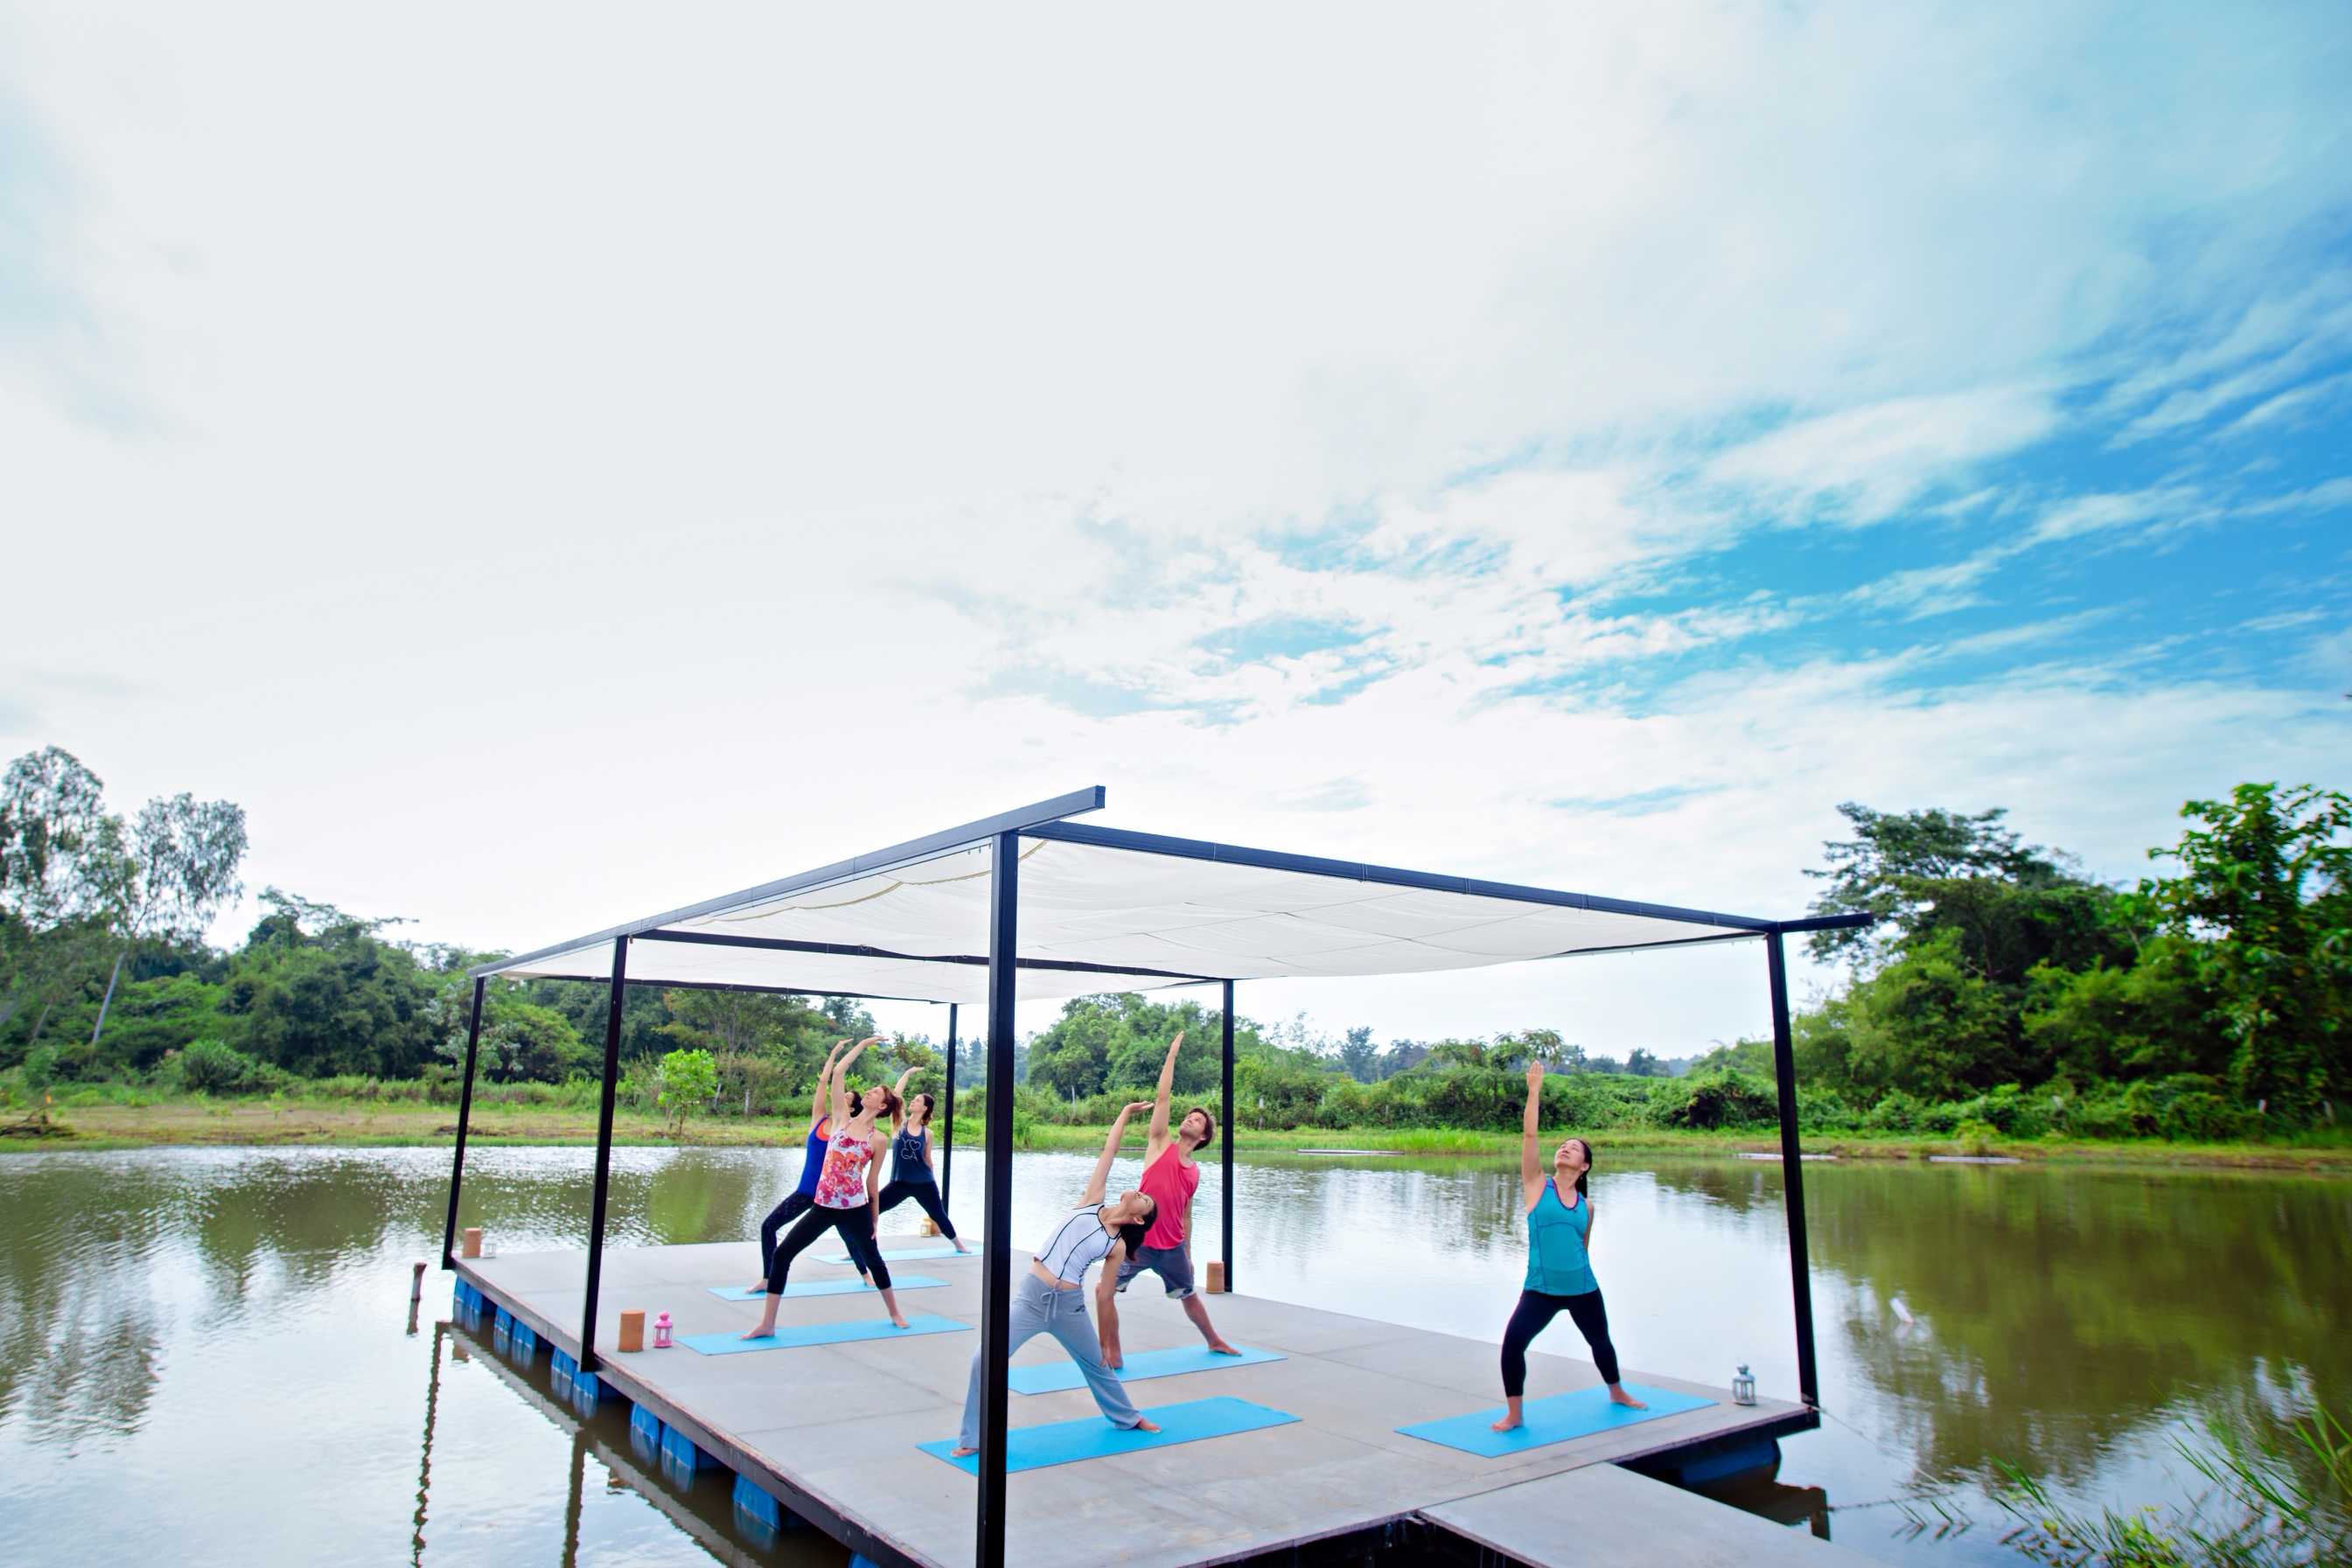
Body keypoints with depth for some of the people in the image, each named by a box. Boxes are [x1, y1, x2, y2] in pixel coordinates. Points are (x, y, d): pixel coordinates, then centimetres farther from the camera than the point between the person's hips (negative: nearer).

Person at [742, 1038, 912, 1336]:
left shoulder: (878, 1139, -3)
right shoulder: (842, 1119, 3)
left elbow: (872, 1182, 4)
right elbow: (839, 1073, -2)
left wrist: (874, 1220, 7)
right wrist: (862, 1044, 4)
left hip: (855, 1210, -2)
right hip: (823, 1206, 2)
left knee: (873, 1258, 14)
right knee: (783, 1253, -7)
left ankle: (895, 1312, 37)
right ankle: (767, 1324, 1)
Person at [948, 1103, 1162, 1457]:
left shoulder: (1117, 1246, 4)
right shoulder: (1092, 1202, 4)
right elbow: (1109, 1151, 4)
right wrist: (1126, 1112, 9)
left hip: (1068, 1306, 0)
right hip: (1031, 1296, 0)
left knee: (1097, 1365, 20)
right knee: (985, 1359, -13)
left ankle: (1128, 1417, 48)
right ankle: (974, 1438, 5)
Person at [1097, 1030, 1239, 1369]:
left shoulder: (1195, 1172, 8)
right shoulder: (1161, 1143, -2)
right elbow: (1162, 1097, -10)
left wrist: (1188, 1254, 17)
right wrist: (1172, 1053, -10)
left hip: (1172, 1247, 4)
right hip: (1138, 1240, -4)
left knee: (1189, 1296, 22)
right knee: (1105, 1290, -16)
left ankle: (1214, 1341, 46)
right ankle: (1112, 1352, -1)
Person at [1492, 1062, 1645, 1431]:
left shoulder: (1586, 1205, 3)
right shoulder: (1537, 1185, -4)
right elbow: (1529, 1134, -14)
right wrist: (1534, 1089, -18)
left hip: (1583, 1288, 3)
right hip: (1540, 1289, -3)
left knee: (1600, 1341, 24)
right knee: (1512, 1342, -20)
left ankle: (1617, 1394, 55)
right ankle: (1513, 1414, -1)